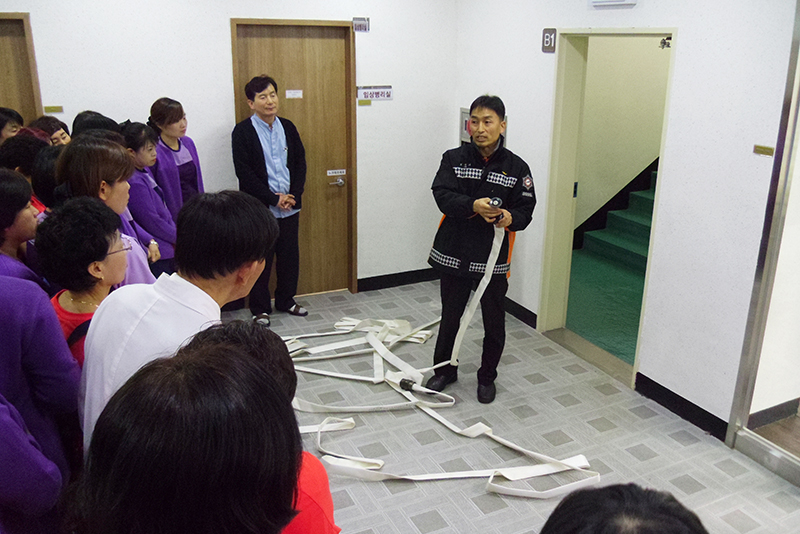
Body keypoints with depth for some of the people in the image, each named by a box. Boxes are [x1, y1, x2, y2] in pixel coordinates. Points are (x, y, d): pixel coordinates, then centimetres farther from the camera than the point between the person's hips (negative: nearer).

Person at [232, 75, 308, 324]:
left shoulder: (287, 127, 9)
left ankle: (286, 300, 30)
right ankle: (260, 309, 18)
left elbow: (300, 162, 10)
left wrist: (293, 196, -4)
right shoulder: (243, 131, -6)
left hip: (289, 207, 5)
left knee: (290, 256, 12)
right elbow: (244, 172, -12)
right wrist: (273, 199, -14)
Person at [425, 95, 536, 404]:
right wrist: (473, 206, -30)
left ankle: (487, 377, 33)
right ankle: (445, 369, 37)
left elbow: (526, 209, -2)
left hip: (493, 257, 0)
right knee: (450, 317, 16)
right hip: (454, 252, 1)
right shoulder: (454, 159, -1)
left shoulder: (516, 167, -3)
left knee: (494, 322, 11)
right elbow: (442, 195, -13)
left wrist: (510, 218, -24)